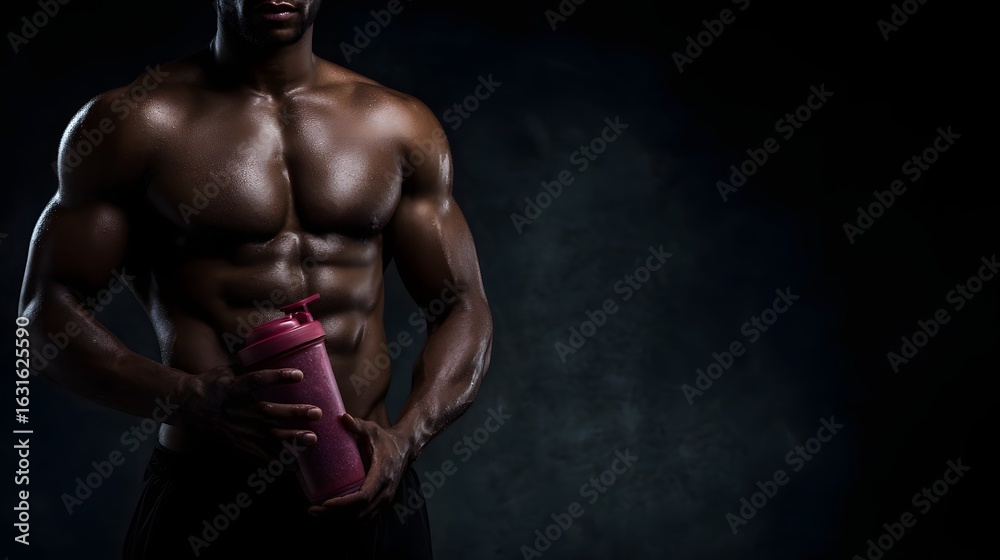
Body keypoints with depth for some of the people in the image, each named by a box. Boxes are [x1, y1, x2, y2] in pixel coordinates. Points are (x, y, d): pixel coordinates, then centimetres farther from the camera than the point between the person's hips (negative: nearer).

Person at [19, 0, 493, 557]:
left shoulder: (401, 126, 5)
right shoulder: (132, 123, -3)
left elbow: (465, 309, 6)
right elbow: (46, 310, -4)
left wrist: (404, 438, -12)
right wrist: (192, 399, -21)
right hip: (206, 500, -3)